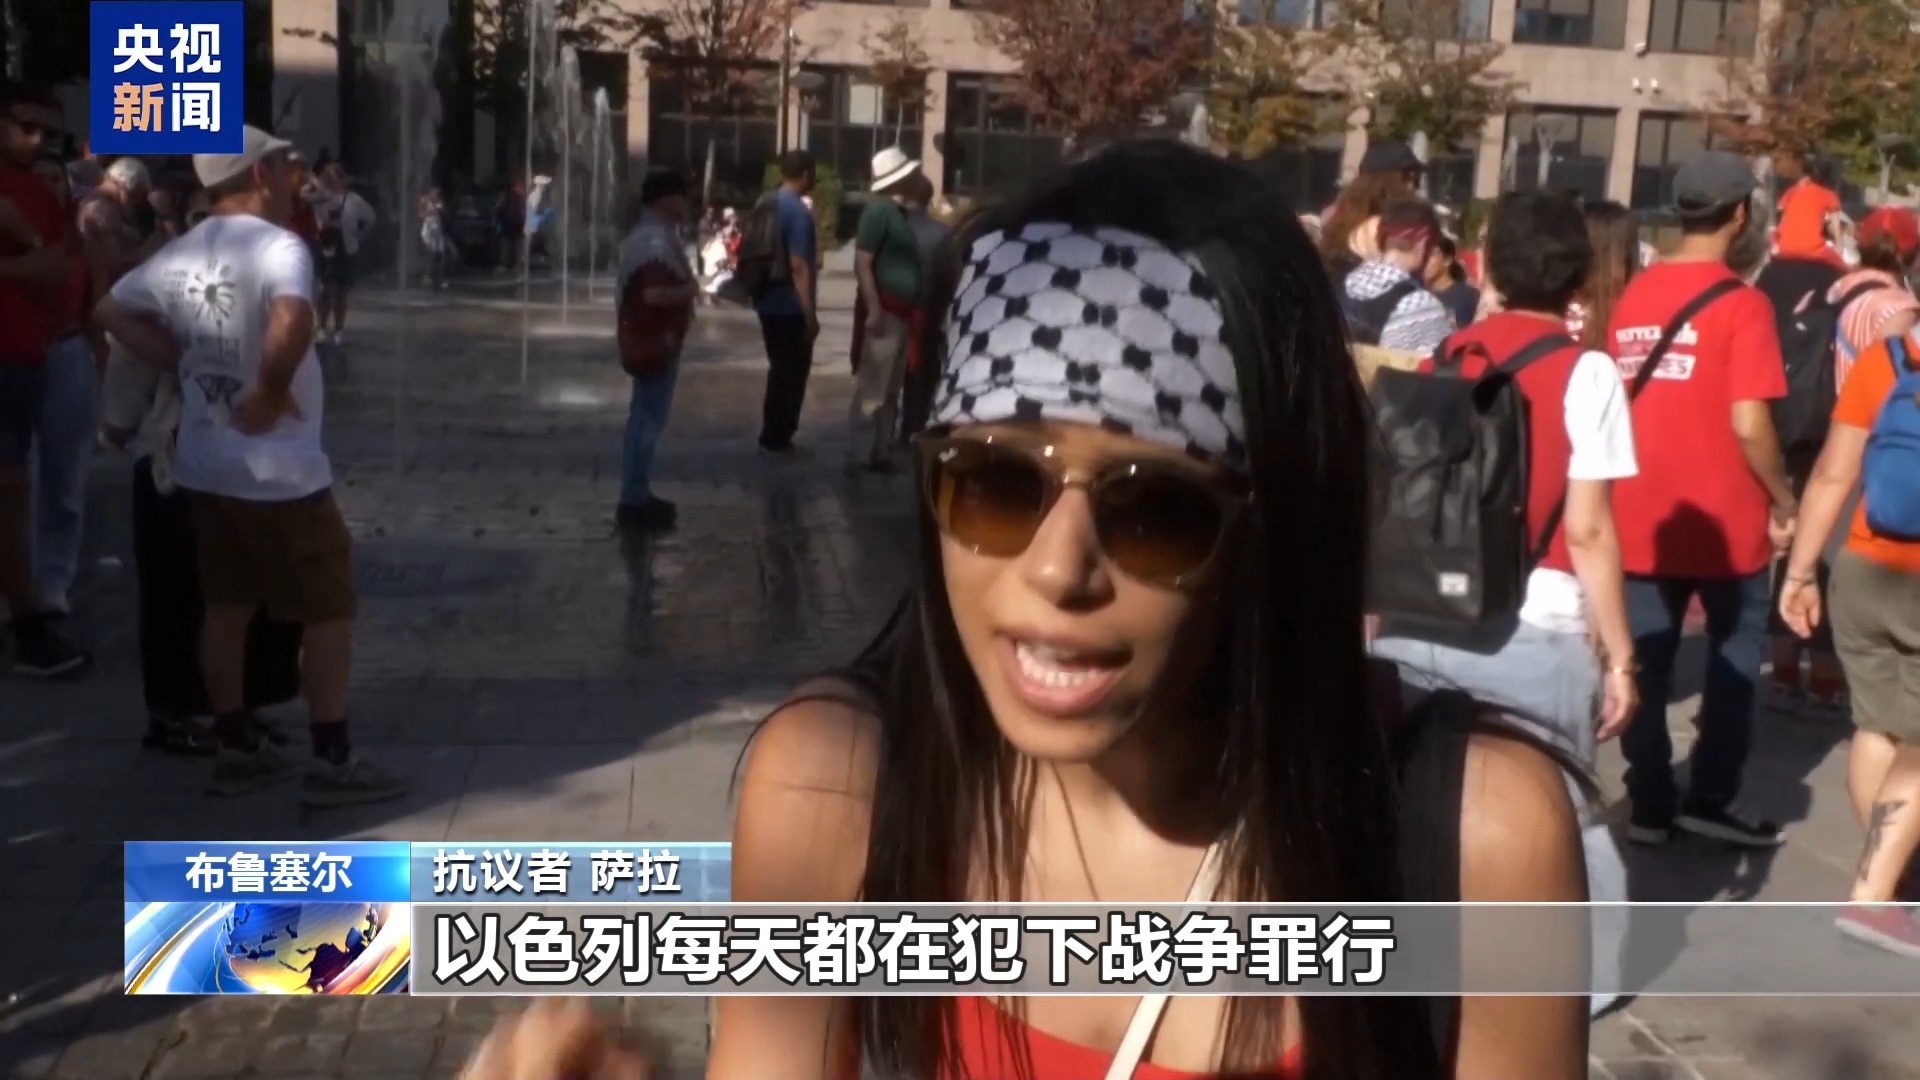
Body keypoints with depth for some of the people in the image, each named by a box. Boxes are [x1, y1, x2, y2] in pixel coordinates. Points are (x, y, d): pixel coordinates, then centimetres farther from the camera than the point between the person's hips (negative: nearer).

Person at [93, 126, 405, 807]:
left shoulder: (178, 256, 7)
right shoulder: (278, 247, -18)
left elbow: (112, 312, 19)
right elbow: (291, 325, -37)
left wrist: (183, 364, 12)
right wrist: (270, 394, -22)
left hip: (203, 466, 8)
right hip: (282, 472, -8)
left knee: (227, 606, 16)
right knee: (329, 608, 3)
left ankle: (238, 749, 23)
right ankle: (332, 760, 6)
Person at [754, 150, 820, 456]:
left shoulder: (768, 203, 9)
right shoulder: (798, 211, -18)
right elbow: (798, 266, -22)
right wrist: (810, 313, -20)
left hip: (769, 302, 9)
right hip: (790, 307, -9)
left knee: (781, 369, 17)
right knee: (792, 372, 2)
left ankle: (773, 437, 23)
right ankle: (777, 440, 7)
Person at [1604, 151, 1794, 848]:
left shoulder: (1631, 296, 4)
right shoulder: (1741, 303, -13)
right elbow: (1748, 422, -19)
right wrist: (1783, 497, -4)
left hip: (1641, 517, 4)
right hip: (1724, 518, -4)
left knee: (1645, 663, 9)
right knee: (1734, 654, 13)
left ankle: (1651, 806, 13)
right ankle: (1709, 798, 12)